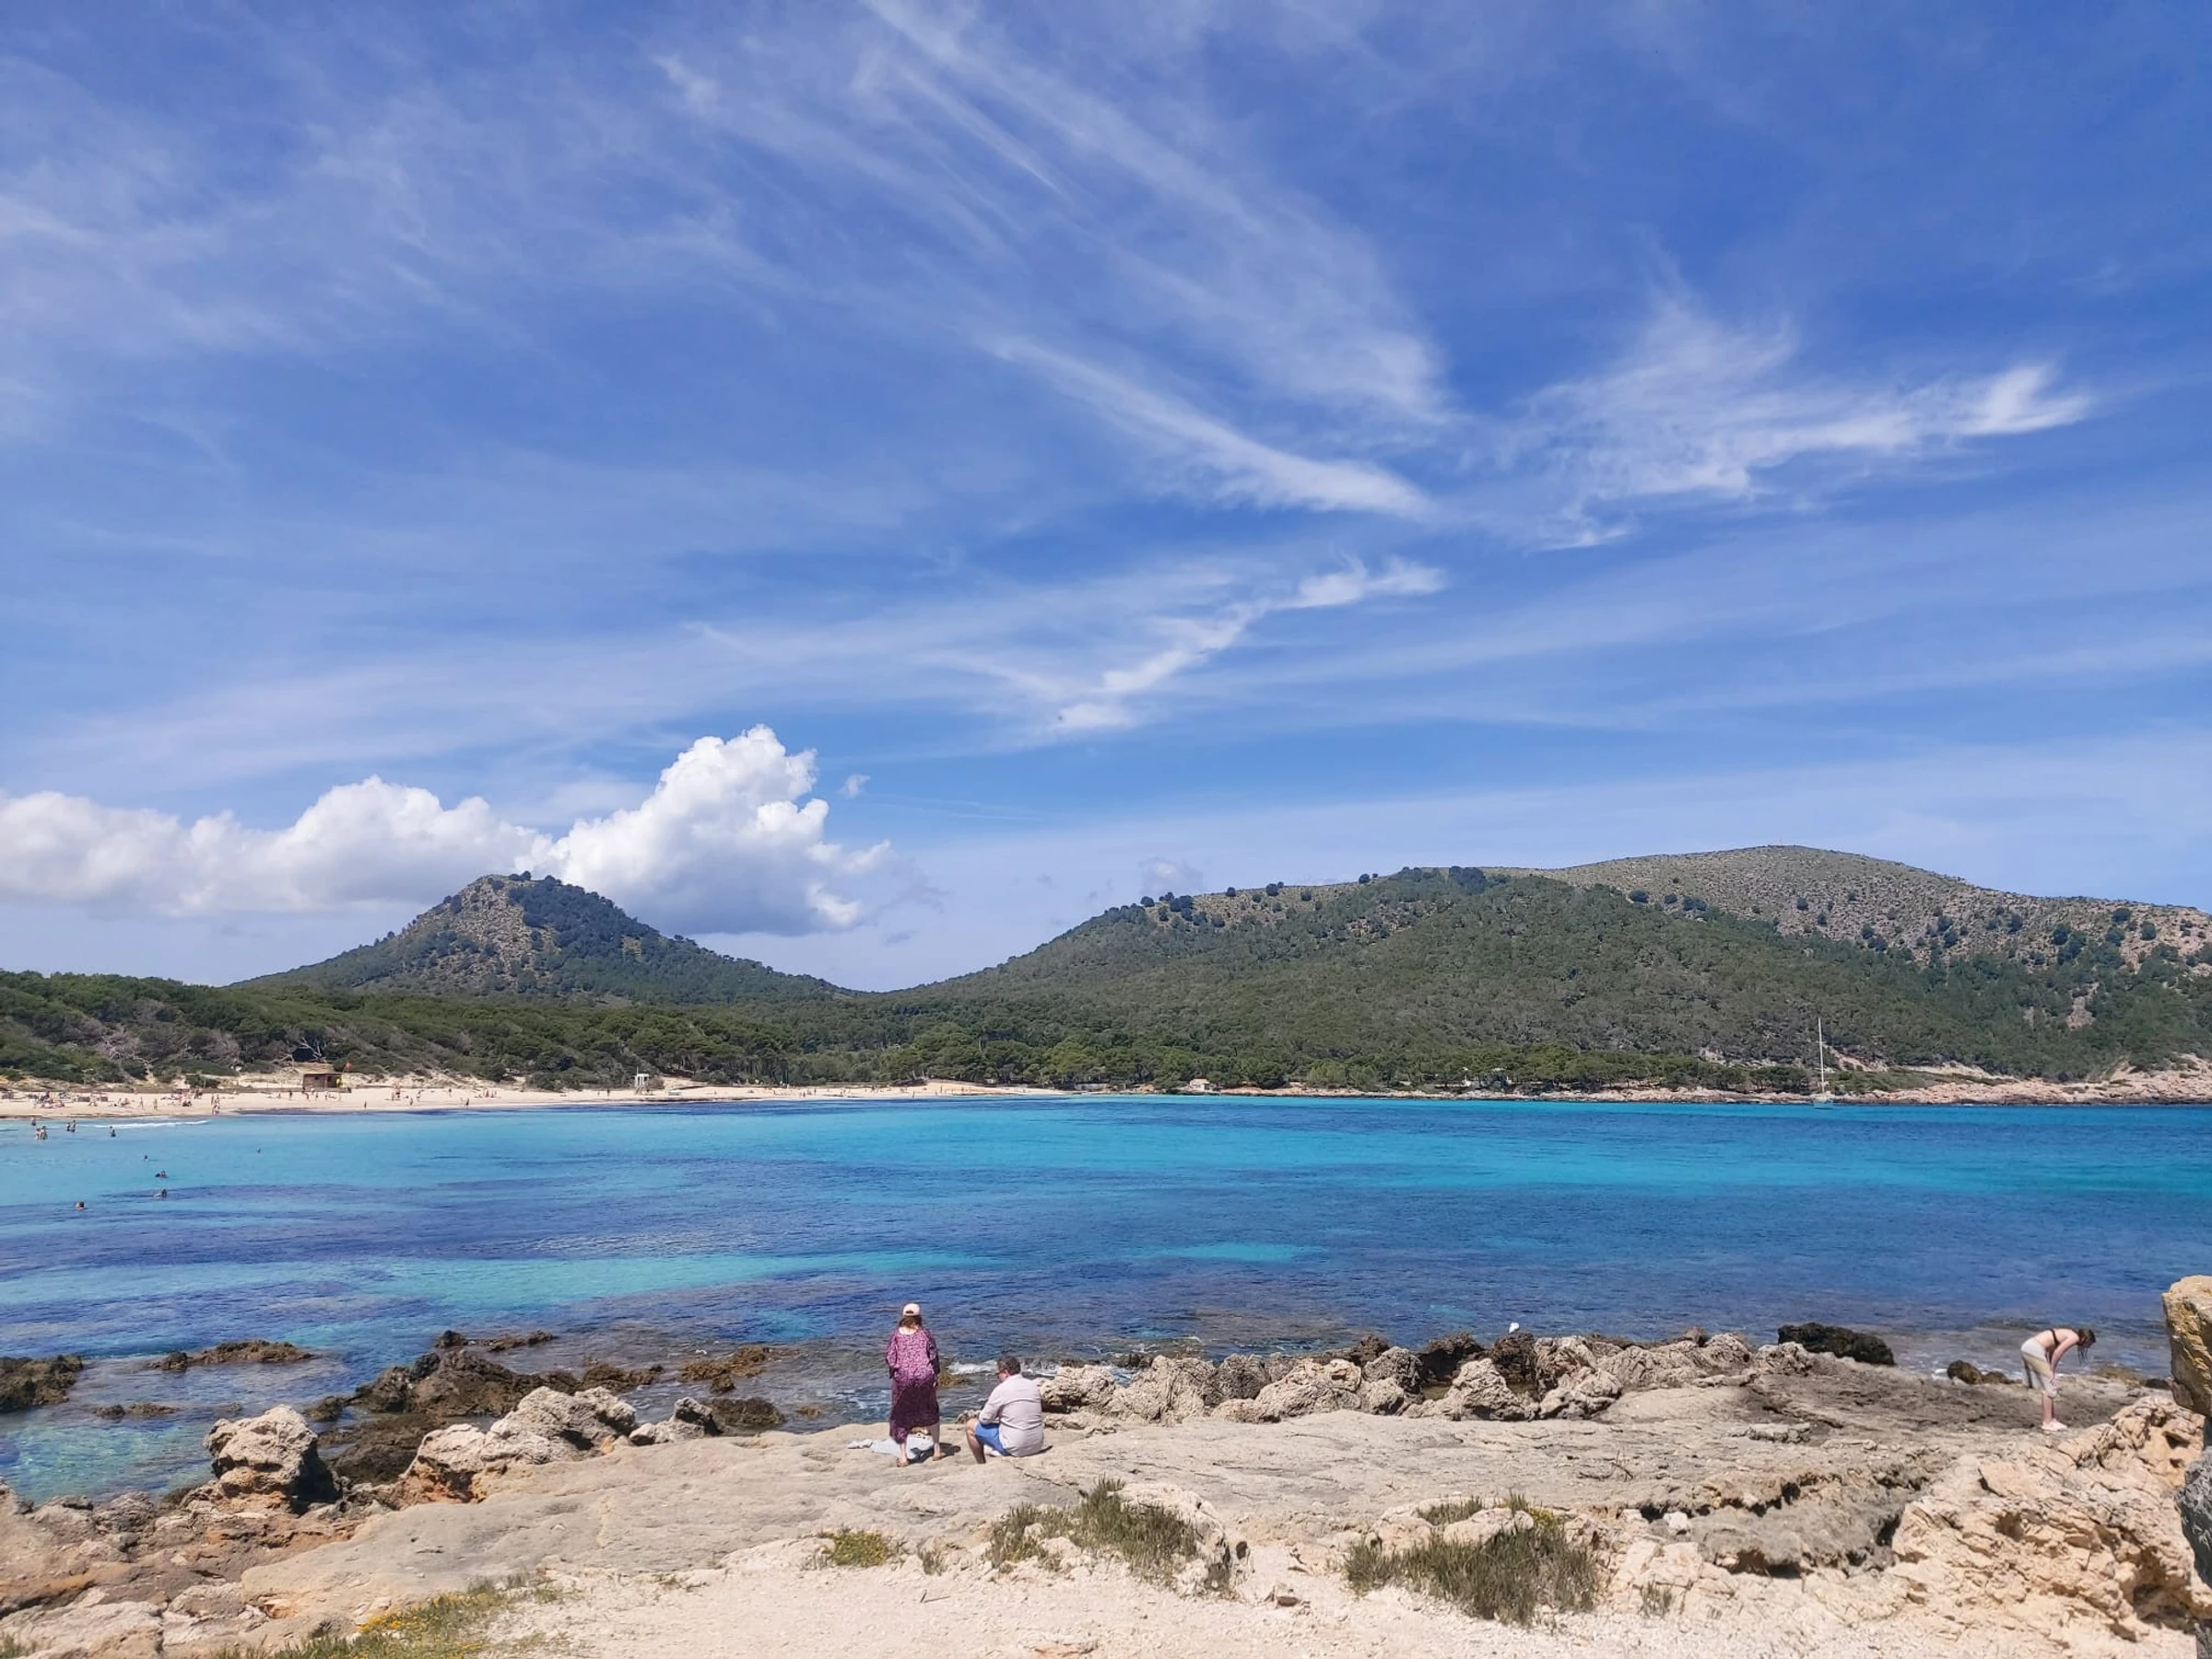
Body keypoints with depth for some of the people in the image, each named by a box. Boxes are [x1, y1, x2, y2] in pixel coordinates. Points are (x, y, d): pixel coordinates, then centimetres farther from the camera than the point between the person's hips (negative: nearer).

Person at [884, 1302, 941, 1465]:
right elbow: (933, 1354, 2)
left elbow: (889, 1358, 2)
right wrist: (936, 1375, 9)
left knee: (901, 1416, 11)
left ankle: (902, 1455, 6)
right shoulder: (924, 1332, 5)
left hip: (903, 1377, -1)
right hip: (924, 1375, 1)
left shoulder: (896, 1334, 5)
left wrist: (893, 1373, 17)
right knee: (930, 1412, 21)